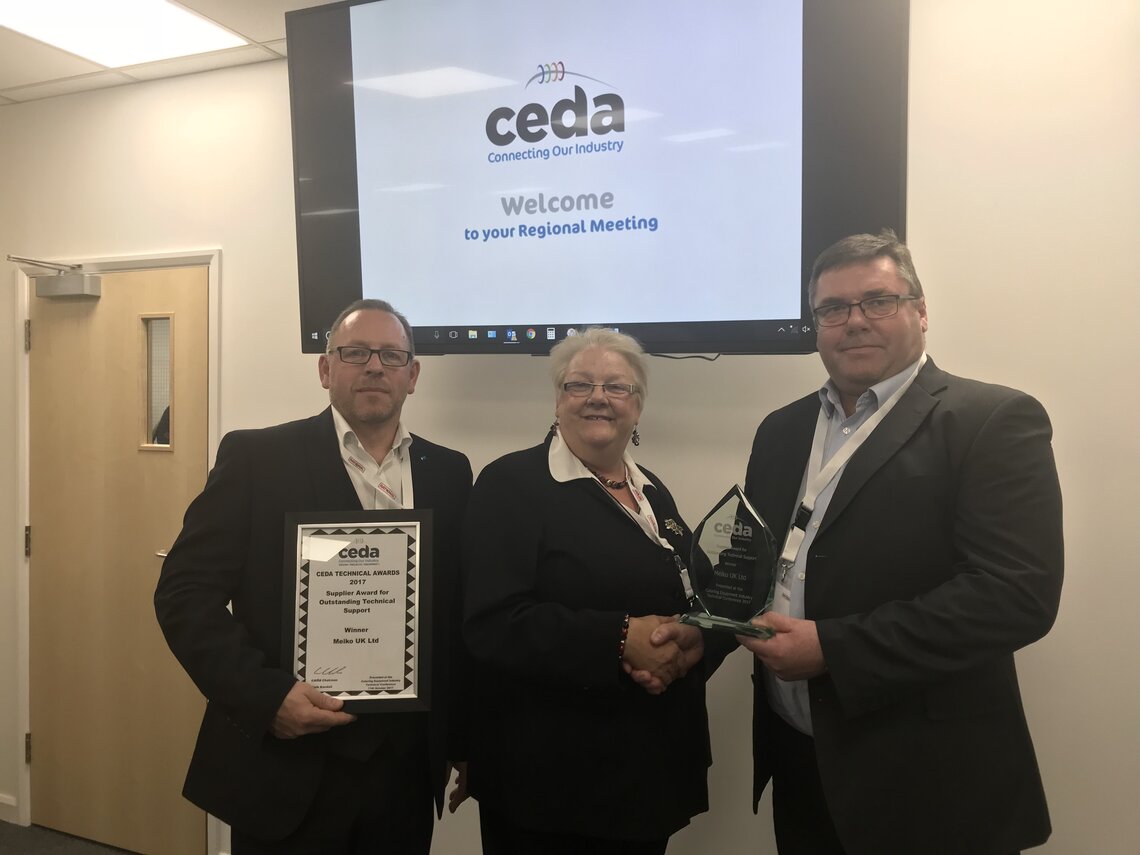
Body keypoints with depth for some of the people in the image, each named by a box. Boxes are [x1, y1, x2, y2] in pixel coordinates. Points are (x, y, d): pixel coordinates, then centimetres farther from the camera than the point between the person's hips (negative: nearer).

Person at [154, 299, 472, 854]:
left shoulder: (448, 474, 4)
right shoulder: (257, 457, -5)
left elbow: (460, 613, 7)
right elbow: (185, 592, -7)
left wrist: (460, 741, 7)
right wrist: (265, 693, -17)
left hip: (408, 767, 3)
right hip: (287, 767, -2)